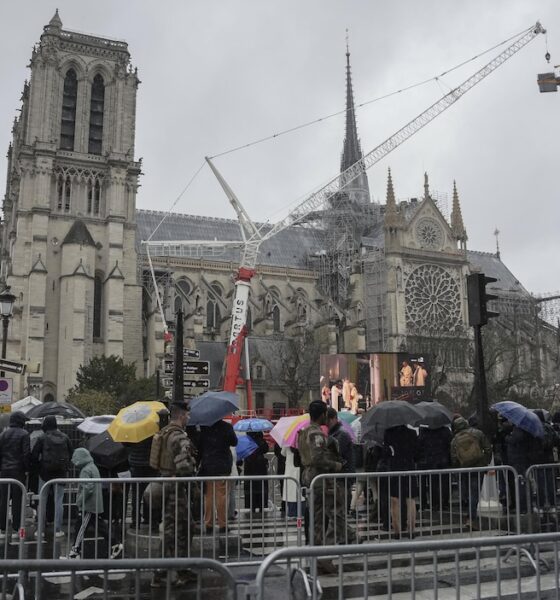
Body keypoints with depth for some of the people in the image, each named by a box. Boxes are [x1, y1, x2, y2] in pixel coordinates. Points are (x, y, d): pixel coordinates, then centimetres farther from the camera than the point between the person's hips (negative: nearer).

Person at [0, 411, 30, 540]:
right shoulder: (23, 434, -7)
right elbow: (26, 453, -11)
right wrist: (26, 469, -3)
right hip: (18, 471, -4)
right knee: (17, 501, 2)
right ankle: (15, 529, 3)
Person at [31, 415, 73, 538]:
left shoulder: (42, 438, -8)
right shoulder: (65, 437, 1)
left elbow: (34, 455, -9)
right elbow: (71, 454, 5)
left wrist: (37, 467, 6)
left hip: (45, 472, -2)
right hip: (61, 473, 2)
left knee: (42, 501, 9)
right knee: (58, 501, 6)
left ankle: (41, 529, 11)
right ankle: (57, 530, 6)